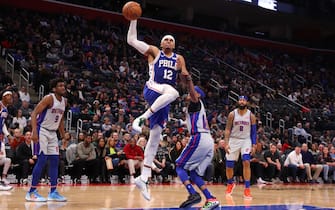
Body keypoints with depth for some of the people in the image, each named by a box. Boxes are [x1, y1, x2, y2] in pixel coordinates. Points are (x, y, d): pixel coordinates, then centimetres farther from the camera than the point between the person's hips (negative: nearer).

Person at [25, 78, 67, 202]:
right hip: (42, 131, -8)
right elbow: (34, 114, -20)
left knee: (55, 160, 5)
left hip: (53, 133, 8)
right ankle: (31, 192, -7)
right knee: (42, 160, -13)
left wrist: (63, 135, 17)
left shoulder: (64, 101, 8)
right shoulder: (49, 98, -16)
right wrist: (34, 132, -29)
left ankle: (53, 192, 10)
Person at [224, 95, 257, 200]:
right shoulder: (232, 114, -6)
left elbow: (254, 132, 1)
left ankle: (247, 189, -15)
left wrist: (254, 145, -6)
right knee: (229, 165, 3)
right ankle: (230, 184, 33)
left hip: (246, 140, -1)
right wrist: (226, 143, -13)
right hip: (234, 140, 1)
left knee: (246, 162, -20)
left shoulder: (251, 116, -4)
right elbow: (227, 129, -4)